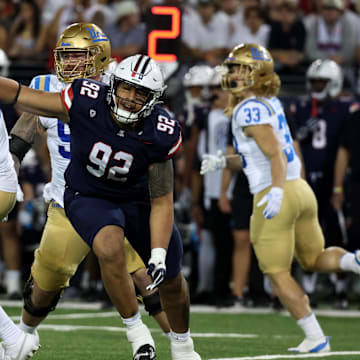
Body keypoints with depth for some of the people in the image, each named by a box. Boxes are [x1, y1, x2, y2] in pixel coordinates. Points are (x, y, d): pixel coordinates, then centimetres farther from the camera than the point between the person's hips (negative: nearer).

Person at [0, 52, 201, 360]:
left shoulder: (160, 136, -25)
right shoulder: (85, 102, -28)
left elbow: (162, 201, -20)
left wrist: (159, 255, -30)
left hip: (139, 199, 2)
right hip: (89, 198, -2)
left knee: (170, 279, 9)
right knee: (110, 248, -33)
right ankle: (135, 329, -11)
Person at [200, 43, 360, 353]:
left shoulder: (250, 110, -14)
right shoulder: (270, 103, 14)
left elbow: (277, 154, -23)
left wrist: (277, 191, -35)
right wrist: (222, 162, 17)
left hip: (276, 196, -9)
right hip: (301, 189, 9)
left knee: (278, 275, 2)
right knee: (315, 260, 22)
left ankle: (315, 338, 1)